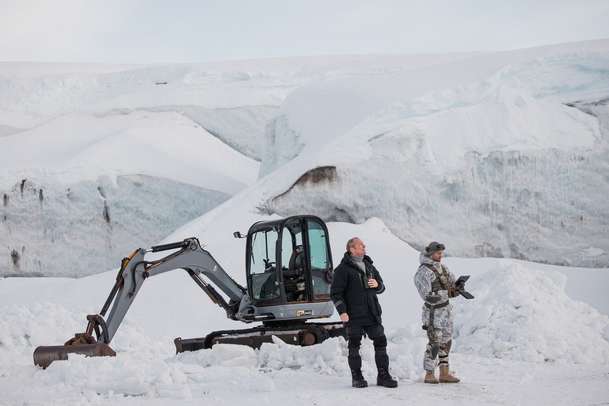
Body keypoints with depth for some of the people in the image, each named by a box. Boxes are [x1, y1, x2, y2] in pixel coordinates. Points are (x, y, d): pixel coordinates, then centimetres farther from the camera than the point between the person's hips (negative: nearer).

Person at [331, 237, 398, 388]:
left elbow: (382, 287, 22)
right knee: (354, 346, 2)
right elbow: (335, 293, -7)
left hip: (373, 314, 6)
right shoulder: (343, 269, -5)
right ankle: (357, 377, 11)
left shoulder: (369, 265, 16)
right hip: (354, 316, -6)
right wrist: (342, 311, -16)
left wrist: (377, 284, -2)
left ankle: (383, 376, 12)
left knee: (381, 342, 4)